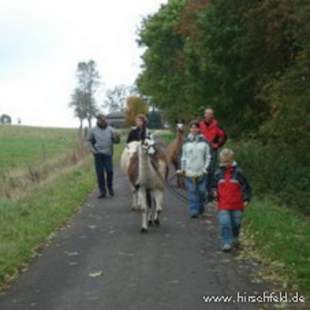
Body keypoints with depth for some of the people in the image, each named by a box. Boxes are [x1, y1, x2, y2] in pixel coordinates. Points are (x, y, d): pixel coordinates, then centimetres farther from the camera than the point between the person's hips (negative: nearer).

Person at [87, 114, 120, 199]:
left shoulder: (110, 129, 5)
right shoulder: (93, 130, 3)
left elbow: (116, 141, 4)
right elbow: (89, 141, 8)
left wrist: (116, 137, -19)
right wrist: (92, 149, -7)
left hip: (108, 154, 0)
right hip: (98, 154, 0)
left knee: (110, 171, -5)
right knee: (100, 173, 2)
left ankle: (110, 187, 19)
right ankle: (102, 191, 11)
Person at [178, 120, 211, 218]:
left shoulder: (203, 142, 3)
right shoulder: (186, 142, 6)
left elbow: (207, 156, 7)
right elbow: (183, 156, 12)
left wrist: (205, 167, -2)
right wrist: (182, 169, 6)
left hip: (201, 171, 0)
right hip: (189, 171, 0)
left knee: (201, 191, 3)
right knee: (192, 191, -4)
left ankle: (201, 208, 24)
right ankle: (193, 211, -1)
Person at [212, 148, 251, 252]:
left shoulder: (238, 172, -3)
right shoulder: (218, 173, 4)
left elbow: (246, 186, 0)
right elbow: (214, 185, 18)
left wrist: (246, 199, -6)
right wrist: (214, 192, -1)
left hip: (237, 205, 0)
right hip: (223, 205, 0)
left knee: (236, 223, 14)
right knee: (224, 224, -11)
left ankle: (235, 239, 39)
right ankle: (227, 243, -7)